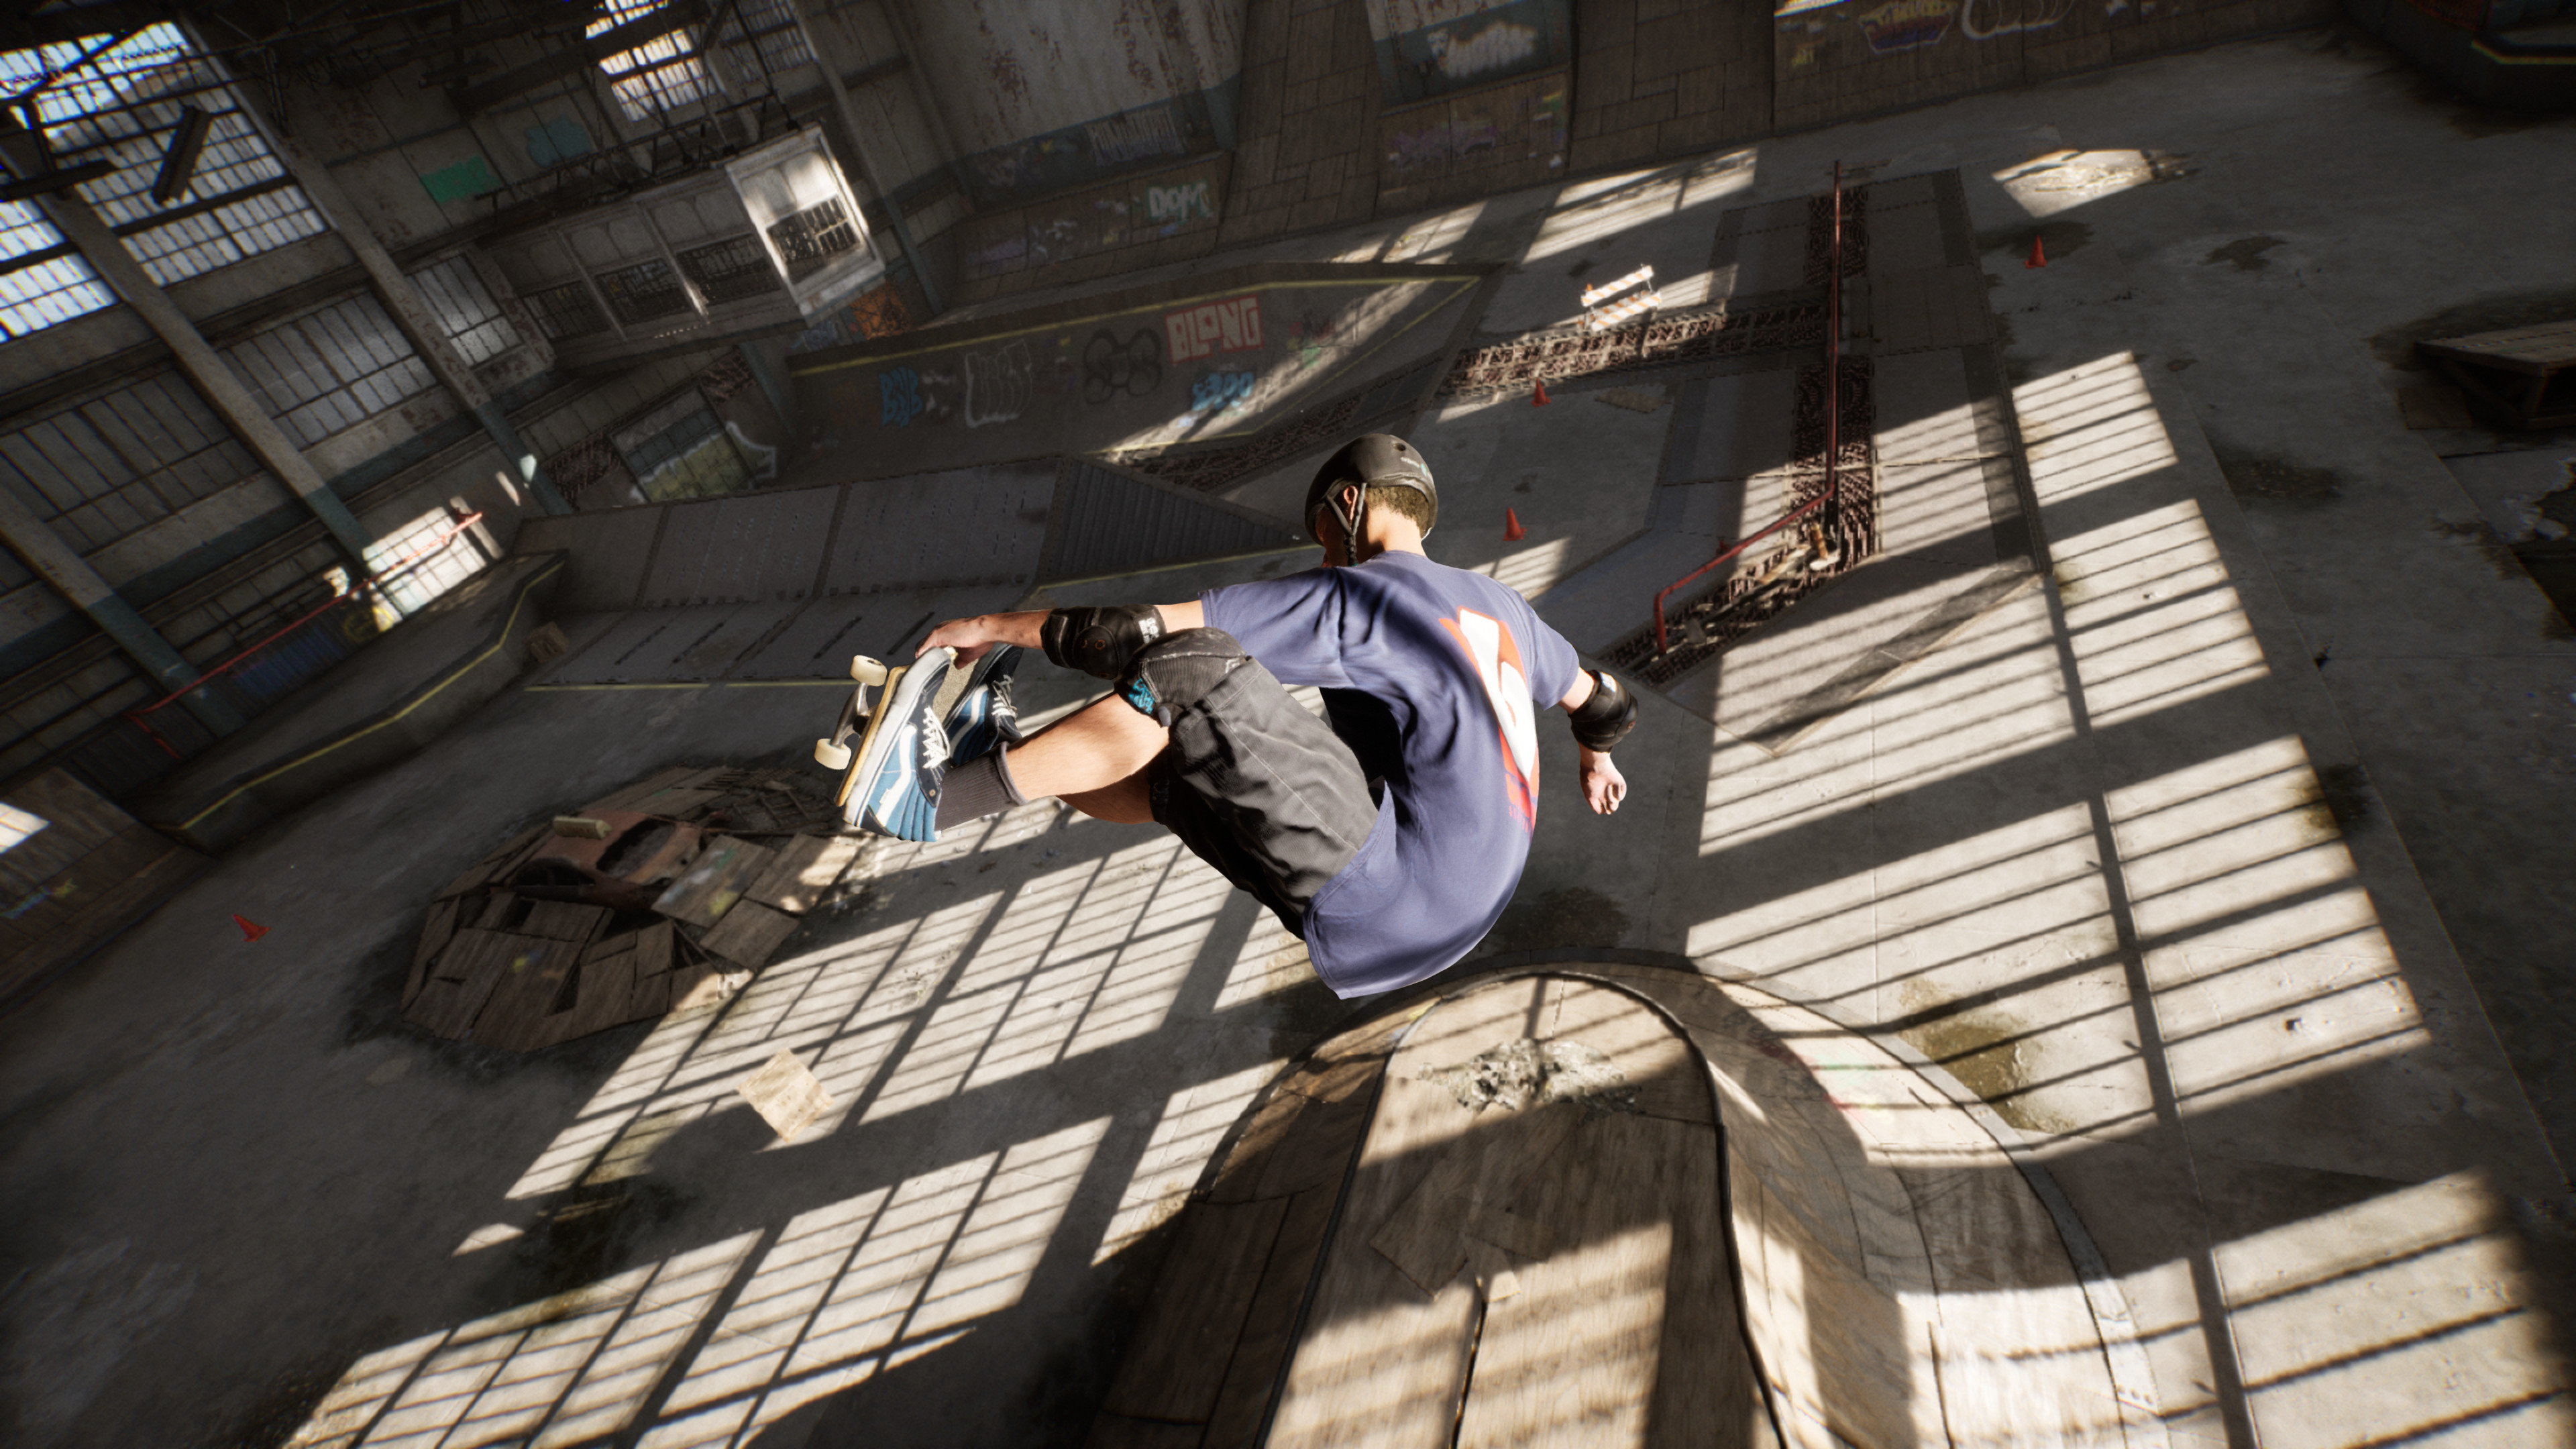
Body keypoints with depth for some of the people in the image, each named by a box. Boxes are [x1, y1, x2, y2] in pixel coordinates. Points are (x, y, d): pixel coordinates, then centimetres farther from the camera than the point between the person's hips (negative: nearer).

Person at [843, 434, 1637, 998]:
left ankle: (945, 798, -10)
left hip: (1383, 907, -9)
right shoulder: (1496, 603, 19)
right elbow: (1595, 694, 36)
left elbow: (1147, 630, -10)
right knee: (1193, 772, 15)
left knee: (1191, 667, -16)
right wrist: (1597, 758, 58)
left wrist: (1000, 623, 1)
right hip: (1470, 905, 9)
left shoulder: (1352, 596, -5)